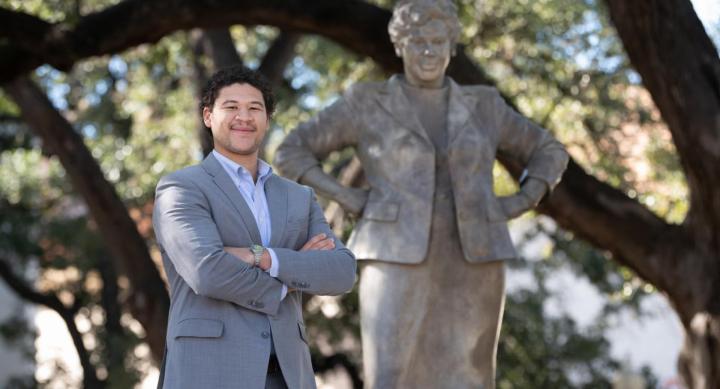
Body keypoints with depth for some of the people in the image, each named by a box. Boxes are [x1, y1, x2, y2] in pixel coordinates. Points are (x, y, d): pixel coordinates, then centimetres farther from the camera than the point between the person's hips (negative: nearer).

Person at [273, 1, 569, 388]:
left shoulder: (481, 106, 11)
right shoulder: (367, 103, 5)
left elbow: (549, 153, 21)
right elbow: (290, 153, 7)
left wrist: (520, 203, 3)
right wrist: (347, 199, -6)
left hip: (470, 268, 2)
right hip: (400, 265, -2)